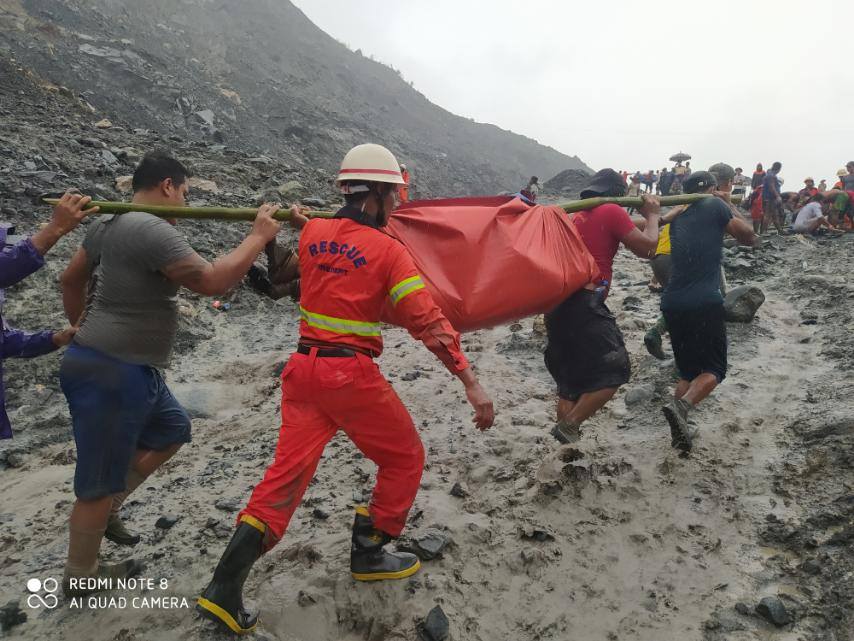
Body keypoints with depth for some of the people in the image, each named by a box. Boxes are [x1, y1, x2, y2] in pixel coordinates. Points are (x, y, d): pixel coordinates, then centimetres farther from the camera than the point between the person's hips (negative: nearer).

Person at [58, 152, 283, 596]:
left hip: (126, 370, 10)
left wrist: (81, 329, 31)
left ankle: (105, 507, 32)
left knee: (172, 429, 24)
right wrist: (259, 237, -14)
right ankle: (80, 576, 25)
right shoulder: (153, 231, -21)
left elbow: (71, 278, 21)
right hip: (110, 375, -10)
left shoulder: (108, 225, 10)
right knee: (100, 483, 6)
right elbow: (211, 281, -24)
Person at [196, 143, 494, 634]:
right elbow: (428, 321, -15)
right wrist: (472, 383, -15)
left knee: (288, 470, 10)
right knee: (405, 458, 16)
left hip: (304, 367, 6)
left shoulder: (312, 235, 6)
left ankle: (225, 589, 8)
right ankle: (369, 555, 28)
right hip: (352, 374, -6)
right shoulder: (387, 249, -9)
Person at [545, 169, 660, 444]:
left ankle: (568, 448, 18)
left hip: (558, 304, 9)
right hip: (585, 304, -9)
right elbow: (646, 247, -2)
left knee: (570, 379, 15)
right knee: (614, 371, -2)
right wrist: (652, 215, 14)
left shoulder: (578, 215, 22)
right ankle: (568, 426, -9)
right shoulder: (612, 212, -2)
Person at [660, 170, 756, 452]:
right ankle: (681, 406, -21)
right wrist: (727, 204, 21)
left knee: (688, 370, 19)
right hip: (704, 302, -6)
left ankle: (680, 431, 5)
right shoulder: (715, 205, 4)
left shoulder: (678, 217, 20)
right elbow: (749, 238, 11)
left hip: (672, 302, 6)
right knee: (714, 369, 7)